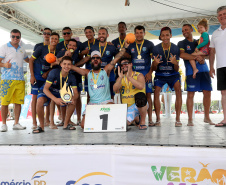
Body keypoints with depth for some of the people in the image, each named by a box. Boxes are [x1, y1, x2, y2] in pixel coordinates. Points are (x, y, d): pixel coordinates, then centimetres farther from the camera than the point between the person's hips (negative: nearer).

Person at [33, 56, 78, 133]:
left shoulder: (72, 77, -12)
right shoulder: (54, 72, -25)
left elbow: (76, 93, -13)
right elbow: (45, 89, -29)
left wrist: (73, 98, -39)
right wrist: (55, 99, -45)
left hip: (61, 94, 4)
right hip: (48, 92, -3)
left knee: (73, 102, -20)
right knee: (40, 100, -35)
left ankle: (66, 124, -3)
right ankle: (41, 126, -18)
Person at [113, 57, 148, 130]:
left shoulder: (139, 75, -1)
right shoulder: (120, 78, 10)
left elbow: (141, 86, -23)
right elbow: (115, 90, -8)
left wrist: (129, 77, -29)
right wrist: (120, 78, -22)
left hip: (139, 105, -4)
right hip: (127, 107, 4)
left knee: (140, 96, -37)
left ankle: (142, 121, -17)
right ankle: (135, 118, 18)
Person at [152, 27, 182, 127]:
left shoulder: (175, 48, -11)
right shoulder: (156, 48, -11)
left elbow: (176, 70, -10)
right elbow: (154, 69, -8)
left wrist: (175, 63, -32)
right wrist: (155, 63, -31)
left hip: (172, 74, 0)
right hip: (160, 74, 0)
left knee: (178, 90, -23)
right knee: (156, 92, -20)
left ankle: (178, 119, -18)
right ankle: (158, 119, -11)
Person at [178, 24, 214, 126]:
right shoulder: (181, 43, 10)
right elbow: (182, 54, -8)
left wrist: (203, 58, -4)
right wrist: (196, 57, -15)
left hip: (204, 69, 4)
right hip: (191, 71, -4)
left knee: (207, 93, 2)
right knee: (190, 94, -7)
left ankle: (207, 117, 14)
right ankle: (190, 119, -1)